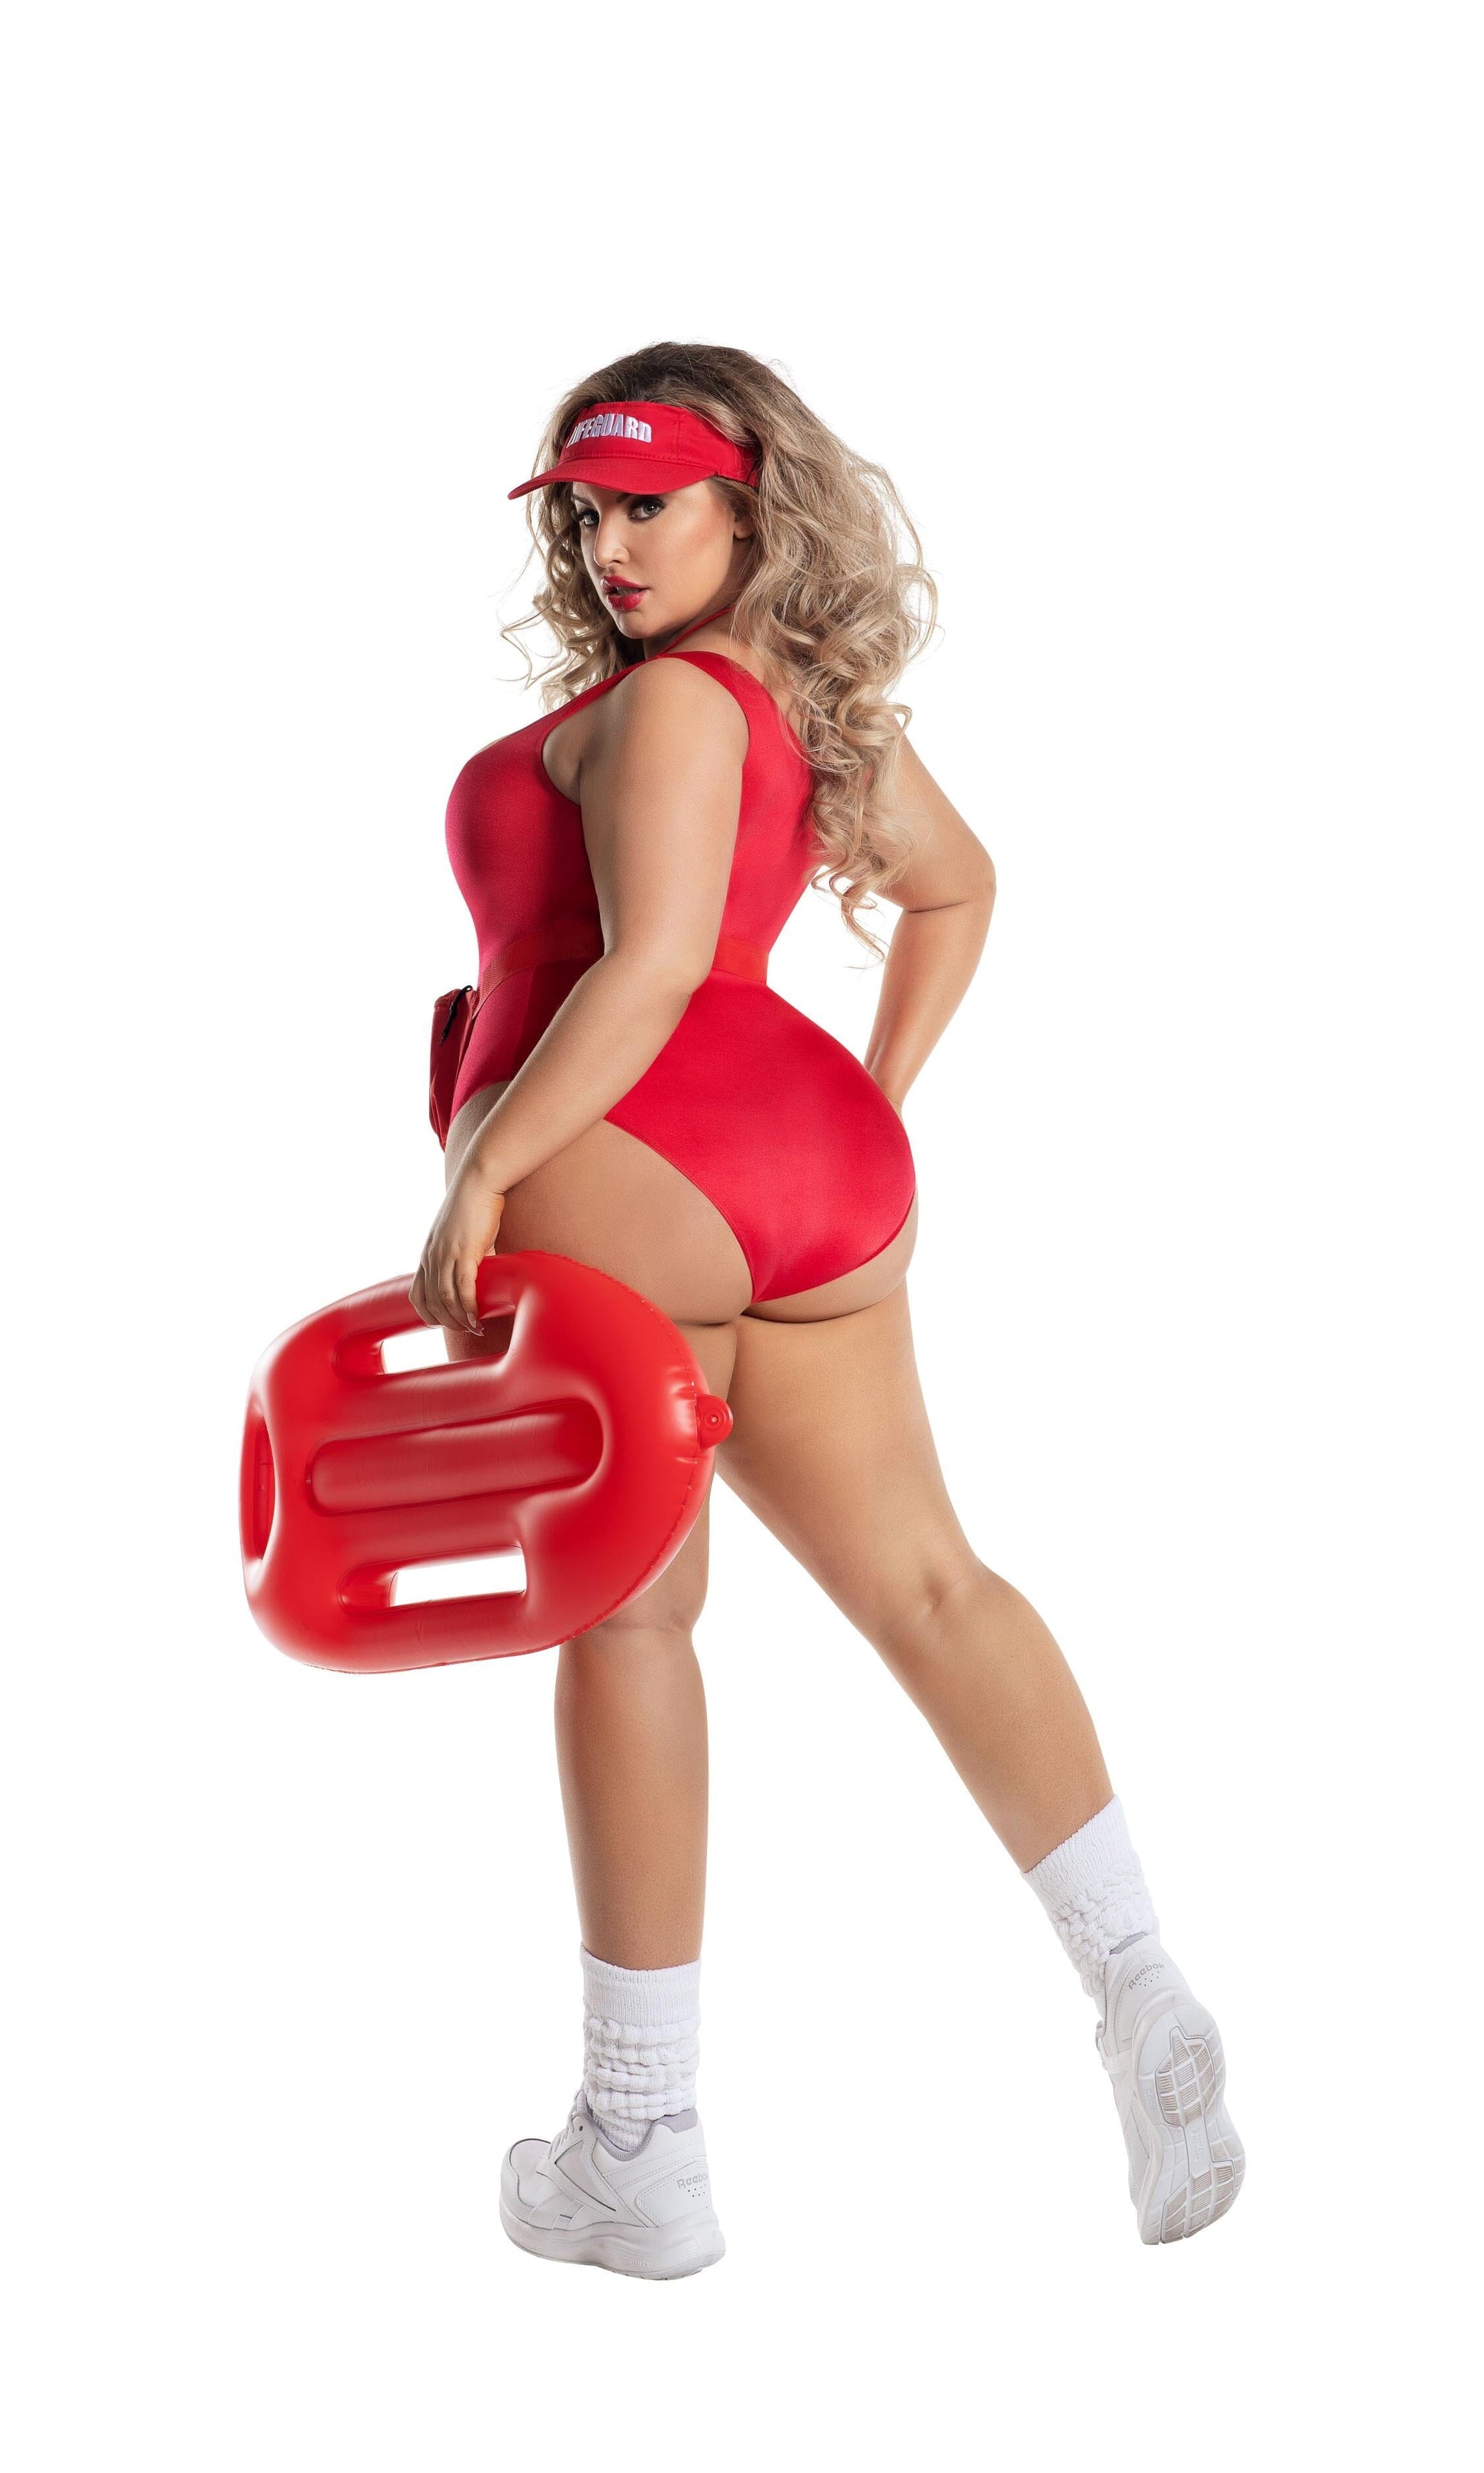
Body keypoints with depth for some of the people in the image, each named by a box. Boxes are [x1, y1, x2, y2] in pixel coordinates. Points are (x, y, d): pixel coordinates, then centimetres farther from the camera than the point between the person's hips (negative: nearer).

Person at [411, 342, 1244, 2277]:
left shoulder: (662, 699, -12)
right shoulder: (822, 696, 15)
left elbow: (649, 967, -22)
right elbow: (957, 886, 29)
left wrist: (485, 1172, -18)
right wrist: (871, 1110, 28)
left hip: (619, 1172, -8)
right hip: (811, 1172, 8)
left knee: (626, 1617, 0)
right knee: (924, 1580, 11)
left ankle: (640, 2154, 8)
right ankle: (1141, 1995, 2)